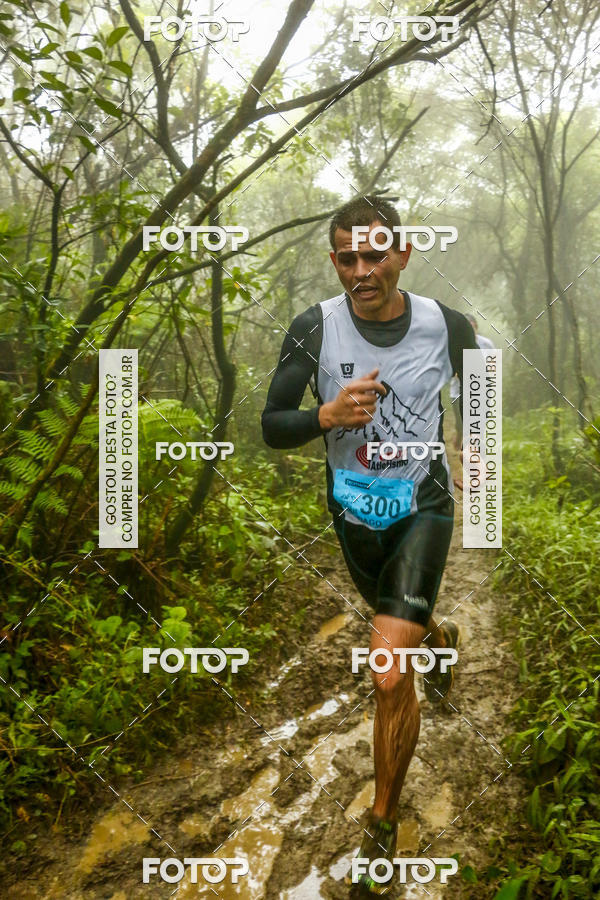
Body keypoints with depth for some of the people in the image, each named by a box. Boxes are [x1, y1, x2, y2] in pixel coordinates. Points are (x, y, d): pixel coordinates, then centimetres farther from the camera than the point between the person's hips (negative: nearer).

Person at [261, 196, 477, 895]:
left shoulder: (447, 327, -12)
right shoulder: (314, 328, -14)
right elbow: (272, 428, -11)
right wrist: (328, 415, -29)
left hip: (423, 505, -2)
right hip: (353, 511, 3)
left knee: (389, 673, -15)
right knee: (399, 620, 28)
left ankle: (384, 822, 8)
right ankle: (441, 636, 67)